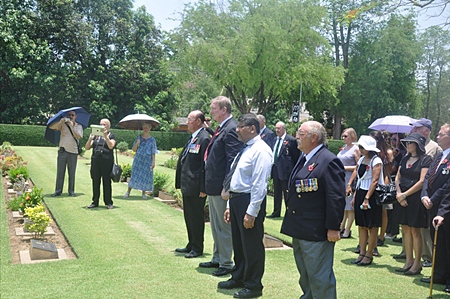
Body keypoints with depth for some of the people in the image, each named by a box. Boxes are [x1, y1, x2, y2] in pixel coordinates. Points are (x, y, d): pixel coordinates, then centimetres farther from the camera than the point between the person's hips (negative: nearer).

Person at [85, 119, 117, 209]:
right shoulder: (96, 136, 17)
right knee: (95, 182, 5)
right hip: (95, 160, 4)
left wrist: (106, 136, -19)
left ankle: (108, 202, 6)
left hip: (107, 161, -4)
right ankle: (95, 202, 13)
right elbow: (87, 148, 11)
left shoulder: (111, 135, 7)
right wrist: (90, 139, -6)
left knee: (107, 182, -1)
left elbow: (111, 146, -11)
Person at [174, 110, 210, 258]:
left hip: (196, 187, -10)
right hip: (187, 185, 10)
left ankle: (197, 248, 15)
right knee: (189, 217, 18)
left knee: (196, 217, 2)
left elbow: (205, 165, -19)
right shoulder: (193, 138, 14)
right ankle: (191, 245, 31)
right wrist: (181, 183, 15)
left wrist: (203, 188, -21)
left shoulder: (204, 138, -16)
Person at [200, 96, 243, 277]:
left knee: (224, 227, 2)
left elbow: (233, 160, -22)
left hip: (221, 187, -10)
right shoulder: (221, 128, 13)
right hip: (213, 186, 10)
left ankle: (226, 263, 14)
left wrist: (226, 187, -23)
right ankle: (217, 258, 33)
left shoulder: (231, 129, -17)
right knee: (215, 225, 20)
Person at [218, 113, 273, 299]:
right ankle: (238, 278, 37)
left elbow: (259, 184, -21)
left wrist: (251, 212, -23)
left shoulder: (260, 150, -16)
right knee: (238, 243, 21)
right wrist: (231, 206, 17)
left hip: (250, 201, -10)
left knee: (252, 245, 4)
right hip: (236, 199, 10)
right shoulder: (245, 150, 14)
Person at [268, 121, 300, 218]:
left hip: (285, 170, -7)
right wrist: (272, 166, 11)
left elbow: (296, 157, -10)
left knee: (287, 193, 0)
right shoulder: (275, 140, 12)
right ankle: (276, 212, 26)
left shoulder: (291, 140, -11)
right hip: (275, 169, 8)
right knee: (276, 192, 16)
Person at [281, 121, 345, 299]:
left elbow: (336, 198, -20)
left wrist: (333, 228, -20)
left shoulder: (329, 161, -17)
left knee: (319, 278, 0)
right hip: (299, 231, 10)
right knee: (305, 276, 22)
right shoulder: (304, 159, 14)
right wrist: (293, 224, 22)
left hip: (316, 232, -10)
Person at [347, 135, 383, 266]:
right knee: (361, 225, 10)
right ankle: (362, 253, 18)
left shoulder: (376, 161, -11)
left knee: (372, 226, 3)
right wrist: (355, 196, 12)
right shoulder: (362, 159, 12)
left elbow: (374, 181, -17)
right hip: (360, 193, 8)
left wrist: (367, 199, -22)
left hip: (372, 195, -8)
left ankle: (369, 255, 11)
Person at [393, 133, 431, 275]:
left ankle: (417, 263, 10)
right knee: (406, 229, 9)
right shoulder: (405, 159, 12)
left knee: (415, 231, -1)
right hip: (402, 198, 6)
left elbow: (422, 182, -14)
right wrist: (399, 194, -6)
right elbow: (398, 178, 10)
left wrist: (404, 194, -12)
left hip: (416, 198, -6)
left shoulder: (425, 160, -8)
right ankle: (409, 261, 19)